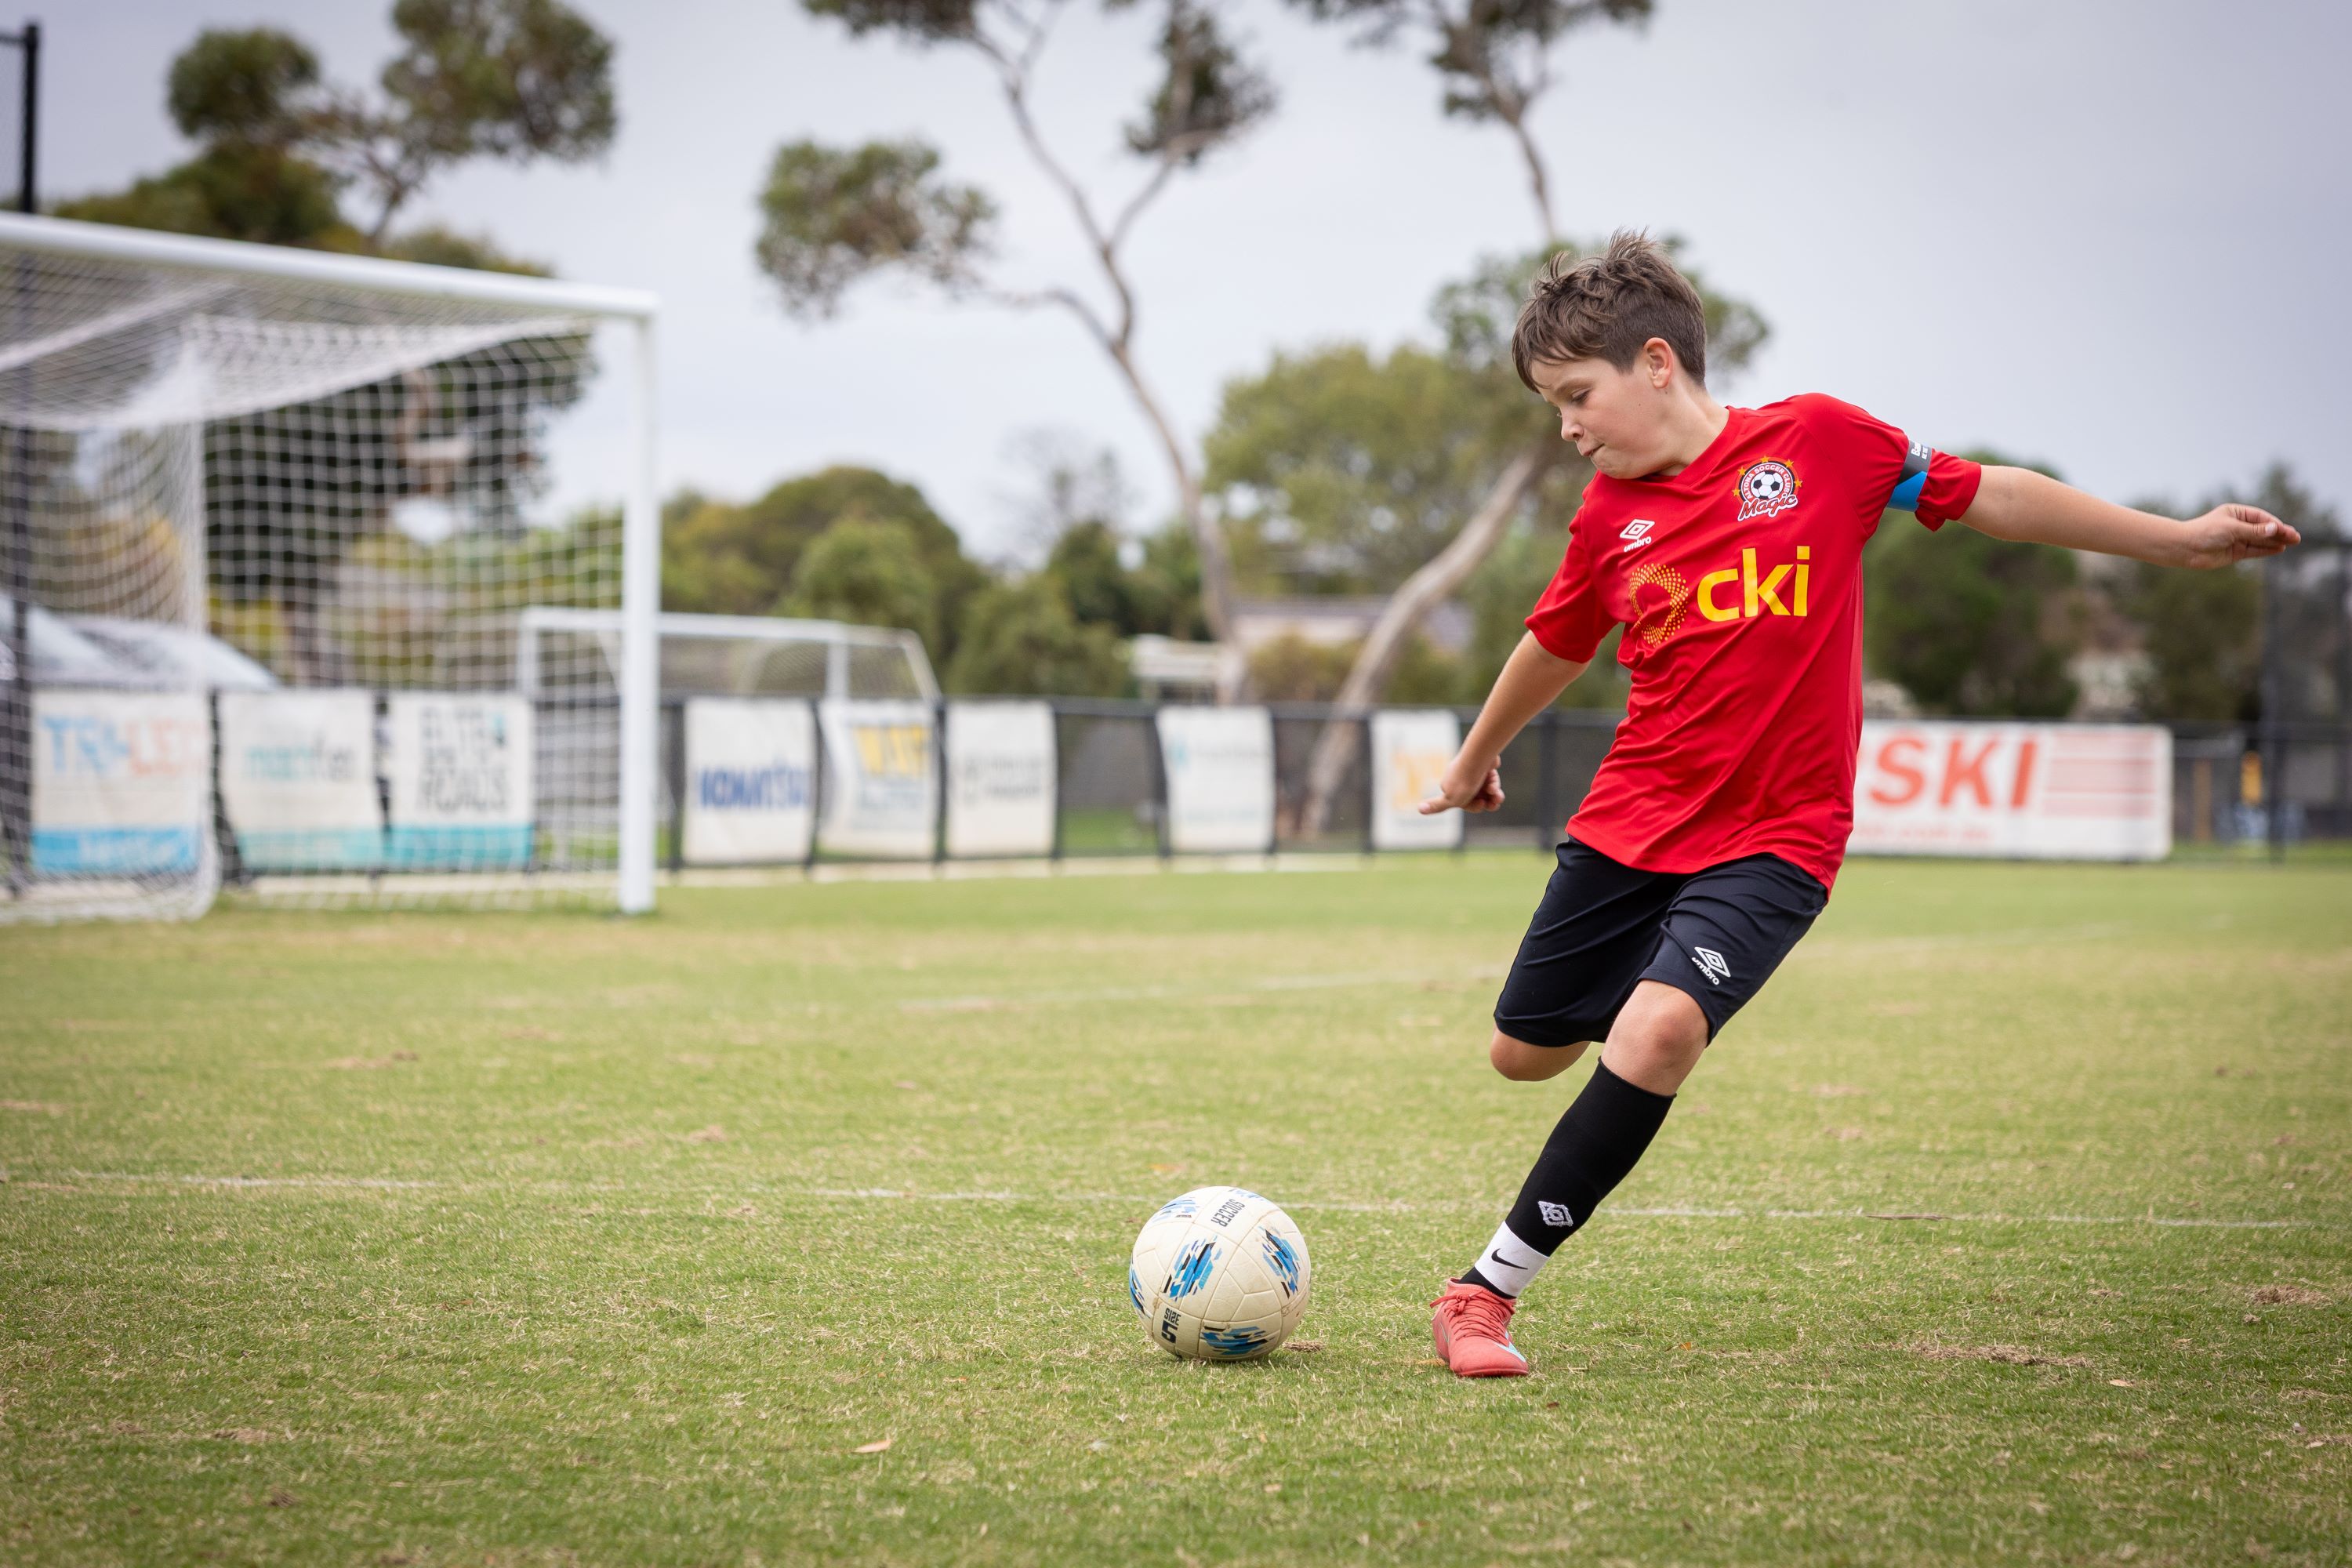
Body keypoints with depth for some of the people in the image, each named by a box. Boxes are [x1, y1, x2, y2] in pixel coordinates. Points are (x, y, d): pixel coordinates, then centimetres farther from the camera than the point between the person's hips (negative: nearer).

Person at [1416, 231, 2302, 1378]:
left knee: (1659, 1030, -27)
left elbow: (1984, 497, 2)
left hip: (1771, 841, -4)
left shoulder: (1817, 441, -7)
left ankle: (1489, 1286, -19)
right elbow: (1557, 647, 20)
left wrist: (2180, 541, 2)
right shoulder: (1609, 513, 2)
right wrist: (1475, 762, 35)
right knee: (1523, 1053, 10)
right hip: (1628, 821, 4)